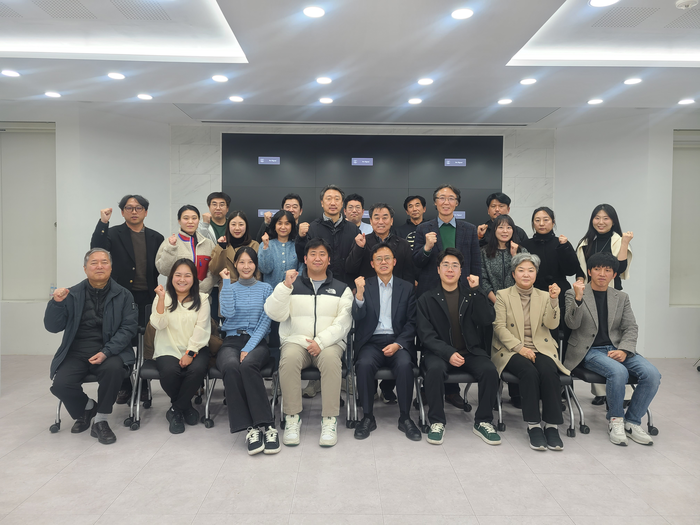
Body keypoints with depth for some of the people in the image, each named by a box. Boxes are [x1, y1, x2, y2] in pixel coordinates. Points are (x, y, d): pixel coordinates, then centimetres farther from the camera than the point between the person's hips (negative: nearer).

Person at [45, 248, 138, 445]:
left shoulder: (123, 295, 2)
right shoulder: (72, 294, 7)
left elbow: (129, 327, -5)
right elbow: (53, 327, 5)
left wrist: (106, 352, -18)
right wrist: (56, 303, -14)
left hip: (109, 352, -2)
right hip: (76, 353, 2)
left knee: (114, 368, -33)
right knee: (60, 384, -23)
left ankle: (101, 421, -10)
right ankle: (87, 408, 13)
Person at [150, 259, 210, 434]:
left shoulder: (201, 300, 7)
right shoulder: (163, 297, 8)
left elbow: (201, 329, -3)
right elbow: (158, 324, -7)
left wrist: (190, 353, -14)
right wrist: (161, 298, -17)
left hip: (195, 349, 0)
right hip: (168, 350, 0)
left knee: (198, 369, -31)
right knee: (169, 372, -30)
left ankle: (176, 410, -7)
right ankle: (186, 406, 1)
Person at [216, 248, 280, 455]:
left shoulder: (265, 288, 12)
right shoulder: (229, 288, 15)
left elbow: (265, 322, 2)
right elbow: (228, 312, -6)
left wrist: (249, 348, -12)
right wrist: (227, 282, 0)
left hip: (256, 342, -1)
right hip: (231, 341, 1)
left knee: (248, 365, -37)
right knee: (231, 366, -35)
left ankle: (266, 425, -34)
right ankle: (250, 428, -34)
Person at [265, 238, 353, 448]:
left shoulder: (342, 289, 12)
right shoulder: (291, 285, 14)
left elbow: (343, 322, 0)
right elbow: (275, 314, 0)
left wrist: (321, 342, -14)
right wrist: (285, 286, -13)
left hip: (329, 343, 0)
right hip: (295, 341, 1)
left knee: (331, 358, -34)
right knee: (289, 358, -32)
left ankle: (329, 419, -24)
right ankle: (292, 418, -20)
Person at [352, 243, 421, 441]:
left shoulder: (406, 287, 11)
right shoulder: (365, 286, 9)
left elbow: (412, 323, 6)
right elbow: (357, 318, -4)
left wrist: (398, 344, -11)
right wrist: (359, 293, -21)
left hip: (397, 342, 1)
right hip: (371, 341, 0)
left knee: (405, 364, -30)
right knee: (364, 364, -31)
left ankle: (405, 418, -14)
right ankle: (367, 417, -15)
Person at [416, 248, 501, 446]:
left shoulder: (471, 294, 11)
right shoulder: (426, 299, 4)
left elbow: (487, 320, -4)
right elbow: (426, 334, -4)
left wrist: (475, 291, -12)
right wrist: (449, 353, -20)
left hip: (471, 351, 2)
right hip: (440, 352, -2)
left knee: (490, 370, -26)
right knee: (435, 369, -34)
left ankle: (483, 422, -7)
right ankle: (437, 422, -16)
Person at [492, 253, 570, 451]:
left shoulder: (544, 296, 13)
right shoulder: (502, 295, 6)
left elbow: (552, 324, -1)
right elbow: (499, 327, -3)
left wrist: (554, 300, -17)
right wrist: (520, 347, -16)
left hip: (540, 349, 2)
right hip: (511, 350, -2)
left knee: (549, 372, -30)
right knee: (529, 372, -32)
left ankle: (552, 426, -21)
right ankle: (533, 425, -23)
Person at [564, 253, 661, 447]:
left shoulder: (621, 297, 13)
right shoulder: (574, 294, 1)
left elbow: (631, 328, 8)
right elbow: (572, 324, -11)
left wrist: (624, 350, -12)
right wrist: (578, 299, -28)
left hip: (617, 349, 5)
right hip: (590, 350, -4)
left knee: (652, 374, -20)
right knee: (618, 371, -33)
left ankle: (632, 421, -3)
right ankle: (615, 420, -8)